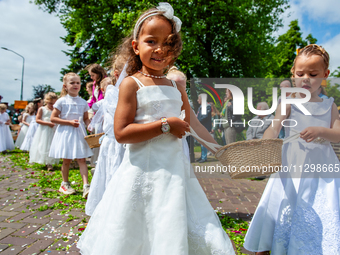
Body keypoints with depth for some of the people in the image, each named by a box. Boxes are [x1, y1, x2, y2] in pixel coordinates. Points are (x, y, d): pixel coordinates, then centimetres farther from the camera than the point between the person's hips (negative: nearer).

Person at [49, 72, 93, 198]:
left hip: (79, 133, 2)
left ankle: (86, 185, -6)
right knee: (66, 160, 9)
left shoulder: (83, 102, 6)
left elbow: (86, 118, 13)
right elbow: (53, 118, -6)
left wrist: (89, 125, -9)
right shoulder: (62, 101, -4)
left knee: (82, 159, -3)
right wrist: (69, 122, -15)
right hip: (65, 132, -2)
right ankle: (65, 184, 27)